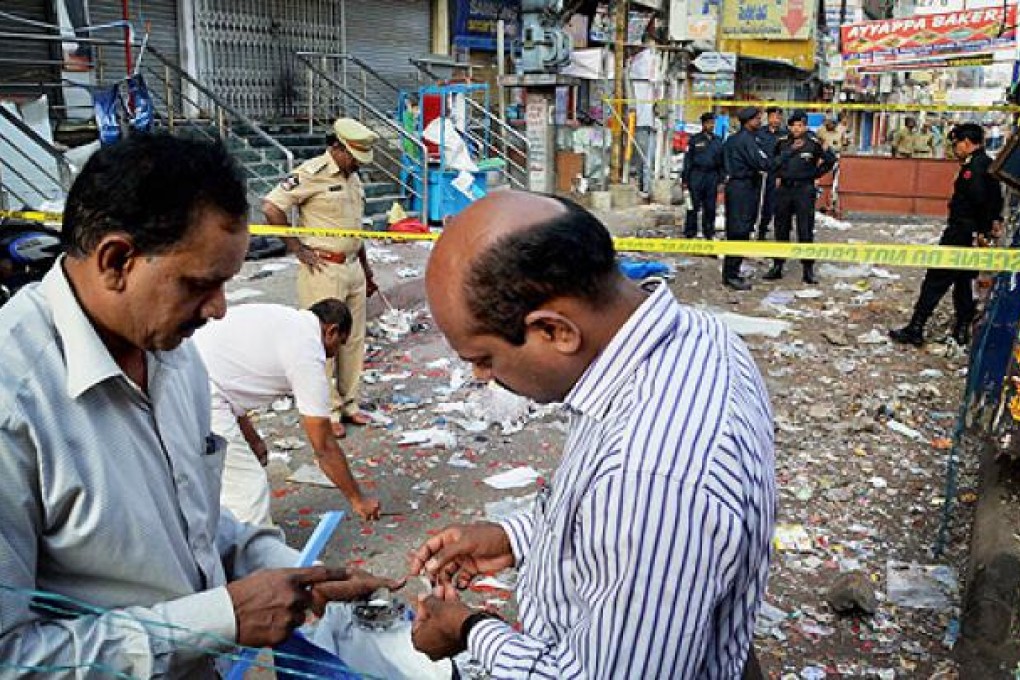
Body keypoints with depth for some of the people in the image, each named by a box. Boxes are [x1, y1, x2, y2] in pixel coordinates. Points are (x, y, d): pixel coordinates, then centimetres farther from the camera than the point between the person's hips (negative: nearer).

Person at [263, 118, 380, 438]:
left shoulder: (353, 177, 14)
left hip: (353, 268, 8)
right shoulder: (312, 173, -12)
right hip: (323, 270, -8)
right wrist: (298, 249, -14)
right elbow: (271, 207, -19)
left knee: (354, 340, 12)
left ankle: (348, 403, 24)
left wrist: (367, 271, 23)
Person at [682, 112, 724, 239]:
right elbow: (688, 160, 1)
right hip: (697, 176, -3)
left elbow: (721, 161, 15)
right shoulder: (695, 140, 2)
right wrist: (685, 179, -4)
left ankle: (709, 232, 16)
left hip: (712, 177, 3)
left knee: (710, 207, 7)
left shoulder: (717, 141, 12)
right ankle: (690, 233, 3)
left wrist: (721, 180, 10)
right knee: (694, 206, -3)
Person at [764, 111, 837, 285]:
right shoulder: (782, 143, 5)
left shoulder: (813, 143, -6)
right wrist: (779, 173, 9)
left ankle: (808, 269, 2)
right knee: (781, 228, 9)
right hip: (784, 189, 4)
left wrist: (816, 173, 2)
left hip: (804, 190, -4)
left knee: (805, 230, -3)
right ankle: (777, 266, 18)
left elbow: (830, 159, 5)